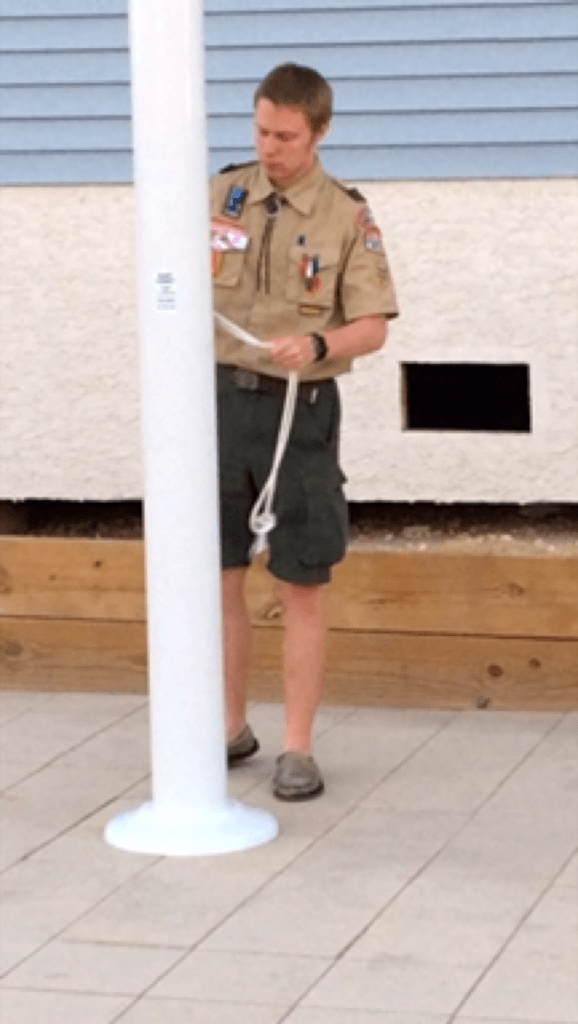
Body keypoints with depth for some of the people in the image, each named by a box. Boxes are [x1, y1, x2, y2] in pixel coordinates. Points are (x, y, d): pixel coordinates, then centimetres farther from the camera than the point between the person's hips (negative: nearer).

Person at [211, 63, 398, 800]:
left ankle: (297, 752, 7)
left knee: (302, 589, 0)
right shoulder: (221, 194, 3)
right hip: (221, 401, 3)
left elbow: (373, 329, -10)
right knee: (217, 580, 7)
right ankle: (232, 729, 22)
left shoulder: (348, 218, -6)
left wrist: (316, 344, -29)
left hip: (300, 411, -3)